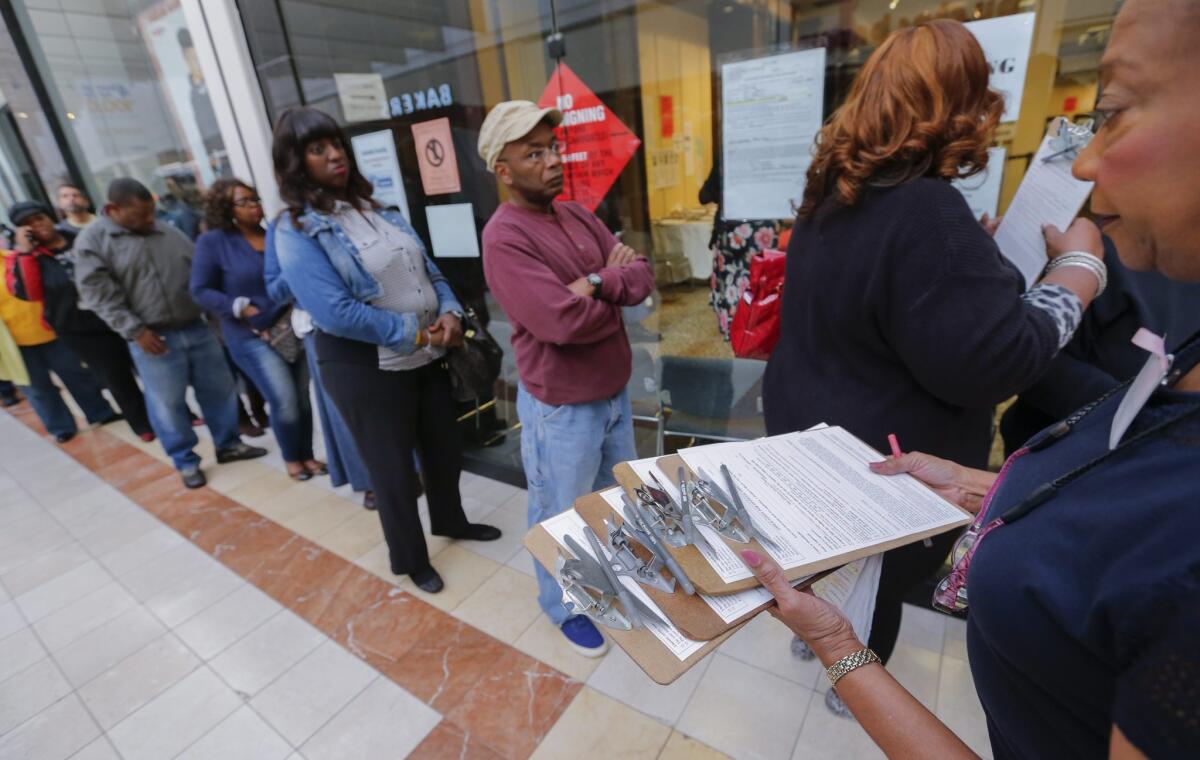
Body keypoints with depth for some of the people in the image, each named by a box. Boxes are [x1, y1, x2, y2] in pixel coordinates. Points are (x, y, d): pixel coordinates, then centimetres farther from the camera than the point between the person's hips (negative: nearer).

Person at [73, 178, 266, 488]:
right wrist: (136, 331, -14)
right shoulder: (92, 241, -4)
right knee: (168, 403, 3)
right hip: (153, 338, -4)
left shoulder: (167, 232, 10)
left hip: (197, 328, 4)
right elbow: (99, 294, -9)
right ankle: (186, 462, 19)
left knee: (219, 389, 10)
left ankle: (228, 444, 27)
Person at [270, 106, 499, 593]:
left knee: (445, 449, 21)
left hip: (428, 356, 7)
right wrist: (416, 332, -19)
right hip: (366, 369, -6)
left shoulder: (379, 209, 8)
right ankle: (409, 559, 37)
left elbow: (427, 269, 9)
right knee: (394, 469, 11)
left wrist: (449, 313, -11)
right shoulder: (296, 230, -12)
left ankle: (450, 520, 50)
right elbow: (335, 312, -23)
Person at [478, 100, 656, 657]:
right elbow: (566, 321, -30)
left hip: (614, 390, 8)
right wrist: (617, 293, -11)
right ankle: (564, 608, 41)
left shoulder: (576, 214, 5)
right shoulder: (504, 238, -20)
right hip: (561, 406, -8)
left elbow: (642, 275, -1)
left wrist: (598, 282, -21)